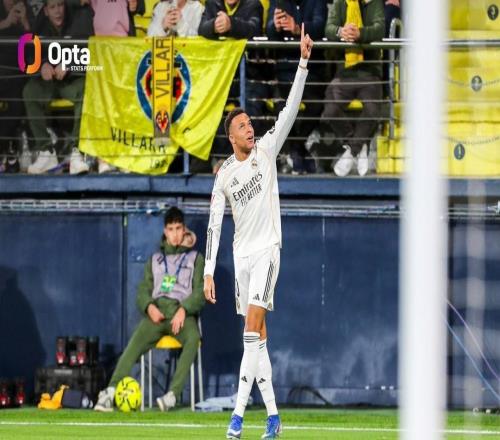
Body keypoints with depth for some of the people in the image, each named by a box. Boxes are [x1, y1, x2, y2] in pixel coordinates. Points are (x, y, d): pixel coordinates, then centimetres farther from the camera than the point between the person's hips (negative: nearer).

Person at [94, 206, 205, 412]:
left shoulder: (196, 258, 19)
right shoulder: (155, 260, 27)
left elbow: (201, 291, 7)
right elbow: (142, 291, 18)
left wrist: (183, 310, -13)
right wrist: (149, 307, -6)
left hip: (183, 313, -2)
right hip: (157, 311, 2)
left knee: (193, 338, -38)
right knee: (135, 343, -31)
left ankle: (173, 394, -48)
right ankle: (111, 392, -47)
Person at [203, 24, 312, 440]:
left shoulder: (266, 150, -2)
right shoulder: (223, 176, 4)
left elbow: (291, 109, -9)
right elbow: (214, 225, 4)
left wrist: (304, 62, -20)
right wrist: (209, 272, -1)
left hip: (267, 248, -4)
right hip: (241, 253, 4)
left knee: (254, 326, -16)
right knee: (256, 333, 5)